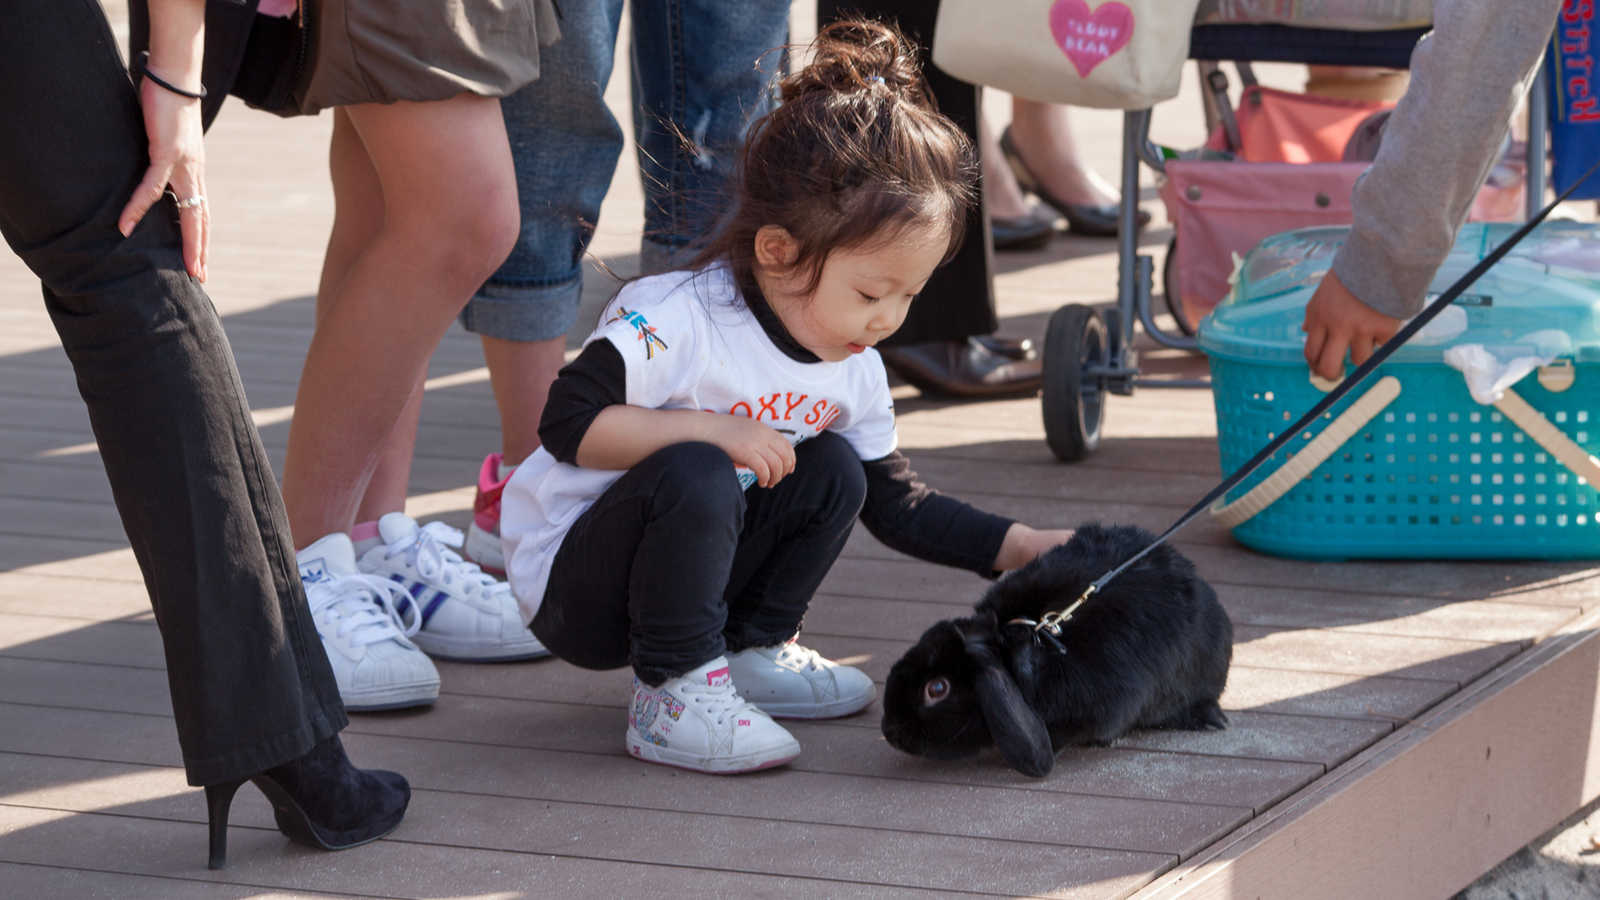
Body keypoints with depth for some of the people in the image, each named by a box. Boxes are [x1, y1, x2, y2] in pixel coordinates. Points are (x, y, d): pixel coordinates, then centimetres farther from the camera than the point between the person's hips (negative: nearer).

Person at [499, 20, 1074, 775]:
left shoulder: (854, 372, 1)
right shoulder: (676, 324, -25)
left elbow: (899, 508, 10)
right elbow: (568, 421, -30)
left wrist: (1025, 548, 1)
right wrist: (714, 432, -32)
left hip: (692, 557, 8)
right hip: (565, 585, -8)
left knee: (833, 472, -5)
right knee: (692, 475, -34)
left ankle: (749, 652, 6)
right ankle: (671, 696, -21)